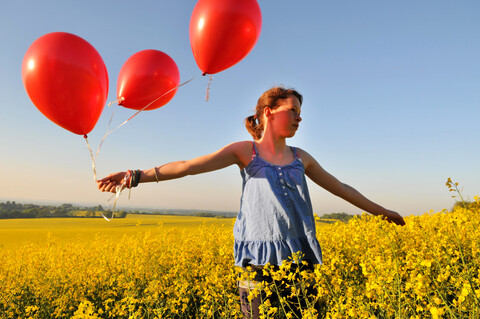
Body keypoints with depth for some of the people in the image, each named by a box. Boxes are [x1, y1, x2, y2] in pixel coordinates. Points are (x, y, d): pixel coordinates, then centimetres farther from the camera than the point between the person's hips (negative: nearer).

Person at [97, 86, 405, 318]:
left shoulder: (301, 157, 15)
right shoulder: (245, 151, 2)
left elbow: (340, 187, 25)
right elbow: (190, 166, -8)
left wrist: (381, 210, 31)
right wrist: (138, 175, -17)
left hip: (299, 259, 4)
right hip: (259, 260, -3)